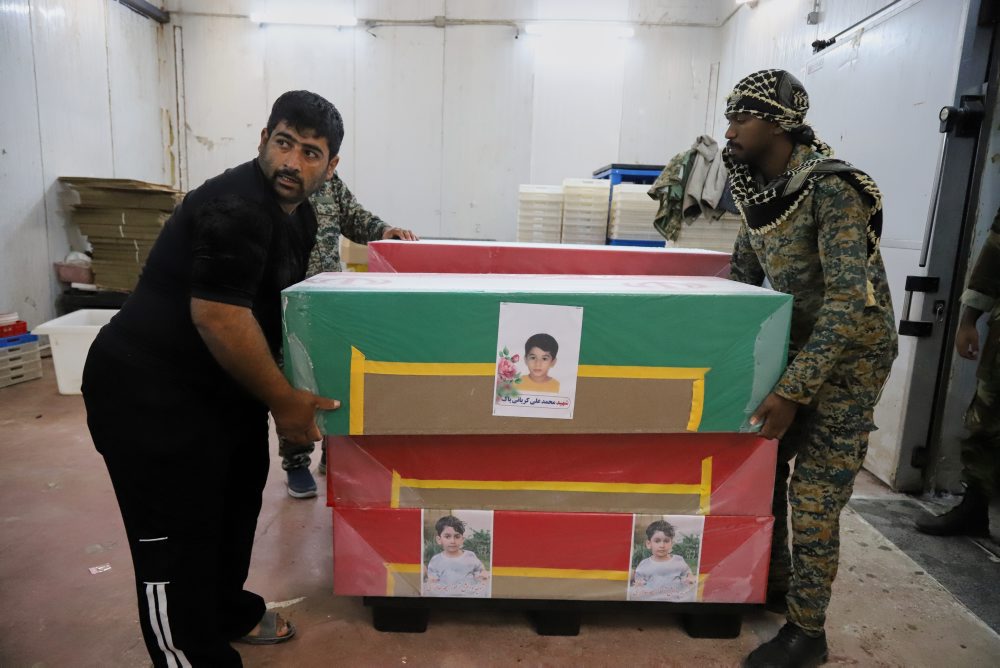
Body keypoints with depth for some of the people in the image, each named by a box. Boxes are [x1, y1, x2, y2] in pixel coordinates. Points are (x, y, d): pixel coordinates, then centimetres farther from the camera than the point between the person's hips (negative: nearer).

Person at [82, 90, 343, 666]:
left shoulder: (298, 214, 6)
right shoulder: (233, 207, -24)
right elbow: (218, 316, -29)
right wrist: (283, 400, -21)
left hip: (221, 384, 10)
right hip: (147, 392, -10)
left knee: (236, 504, 22)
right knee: (176, 537, -2)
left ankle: (229, 612, 44)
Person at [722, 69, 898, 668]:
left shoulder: (832, 188, -23)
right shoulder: (756, 188, 0)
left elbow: (848, 300, -27)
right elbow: (744, 276, 9)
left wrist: (794, 390, -29)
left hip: (849, 352, -7)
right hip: (797, 344, 7)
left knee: (814, 499, -3)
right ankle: (774, 583, 32)